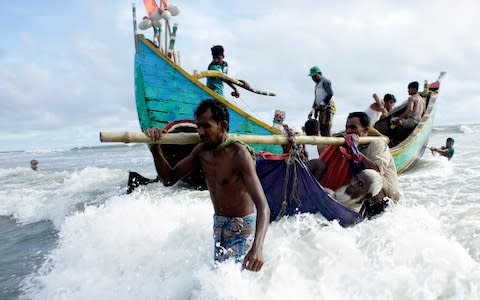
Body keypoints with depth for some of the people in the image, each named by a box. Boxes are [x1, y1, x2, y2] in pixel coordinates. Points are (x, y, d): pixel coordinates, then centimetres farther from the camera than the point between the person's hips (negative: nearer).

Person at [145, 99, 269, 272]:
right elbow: (169, 179, 1)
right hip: (218, 223, 7)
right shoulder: (202, 151, -5)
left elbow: (263, 206, -34)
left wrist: (257, 247, -49)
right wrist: (155, 149, -16)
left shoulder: (239, 154, -27)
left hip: (241, 227, -7)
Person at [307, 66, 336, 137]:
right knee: (321, 130, 2)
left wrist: (321, 104, -19)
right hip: (322, 109, 9)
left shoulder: (325, 81, -3)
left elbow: (330, 94, -16)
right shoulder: (317, 84, 25)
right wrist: (312, 110, 19)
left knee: (326, 130, -16)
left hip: (328, 108, -9)